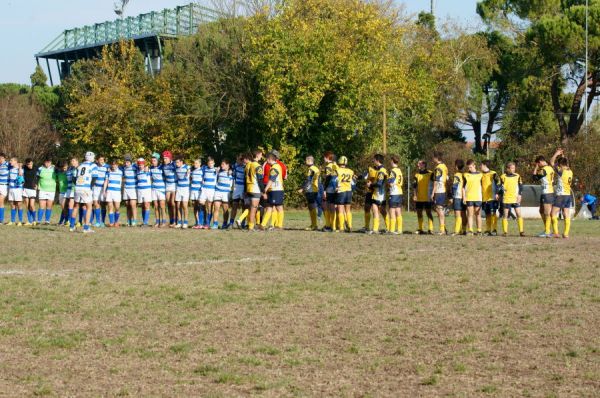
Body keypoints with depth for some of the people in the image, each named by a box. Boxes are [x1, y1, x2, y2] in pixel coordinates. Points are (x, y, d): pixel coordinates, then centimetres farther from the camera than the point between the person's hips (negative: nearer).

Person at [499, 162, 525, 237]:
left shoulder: (517, 176, 6)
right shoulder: (503, 177, 1)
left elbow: (520, 186, 7)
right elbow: (500, 186, 4)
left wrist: (519, 195, -4)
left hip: (515, 199, 1)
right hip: (506, 199, -1)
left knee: (519, 214, -5)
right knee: (505, 215, 2)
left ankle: (521, 231, -2)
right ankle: (505, 232, 7)